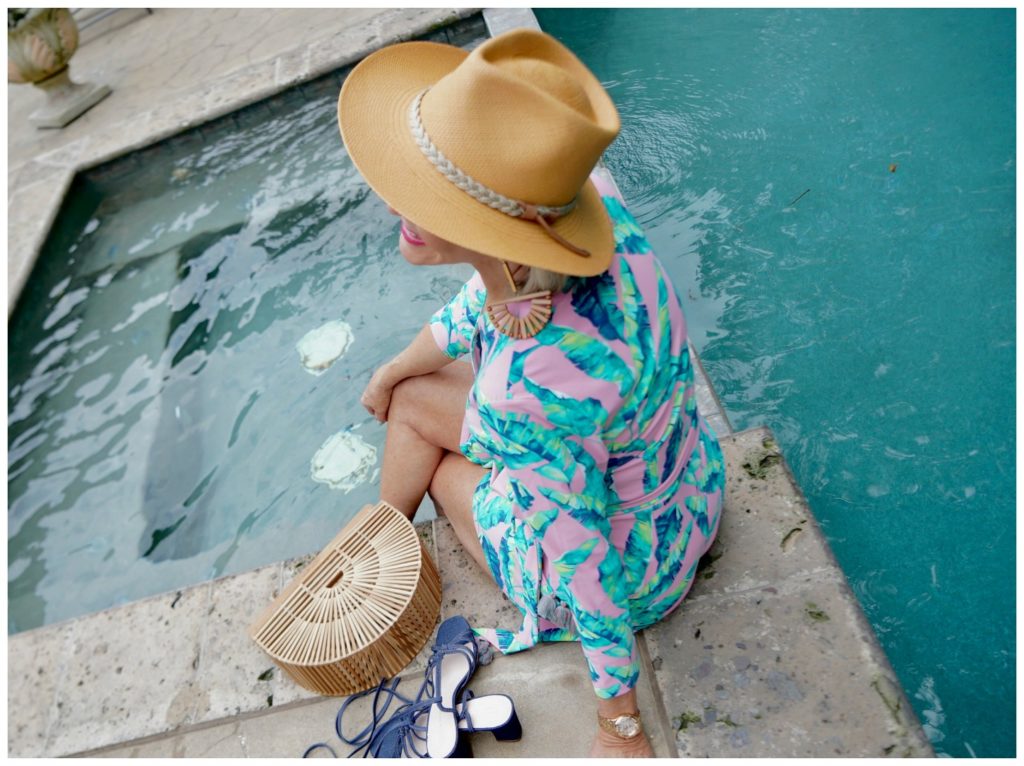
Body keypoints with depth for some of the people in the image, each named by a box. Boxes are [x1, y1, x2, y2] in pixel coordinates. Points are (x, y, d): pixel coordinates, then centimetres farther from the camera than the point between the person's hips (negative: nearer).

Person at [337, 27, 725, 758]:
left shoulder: (527, 386, -45)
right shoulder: (585, 196, -23)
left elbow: (583, 563, -30)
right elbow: (491, 295, -3)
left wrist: (621, 724, -10)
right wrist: (398, 366, 13)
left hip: (630, 569, -5)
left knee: (441, 469, 15)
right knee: (412, 399, 16)